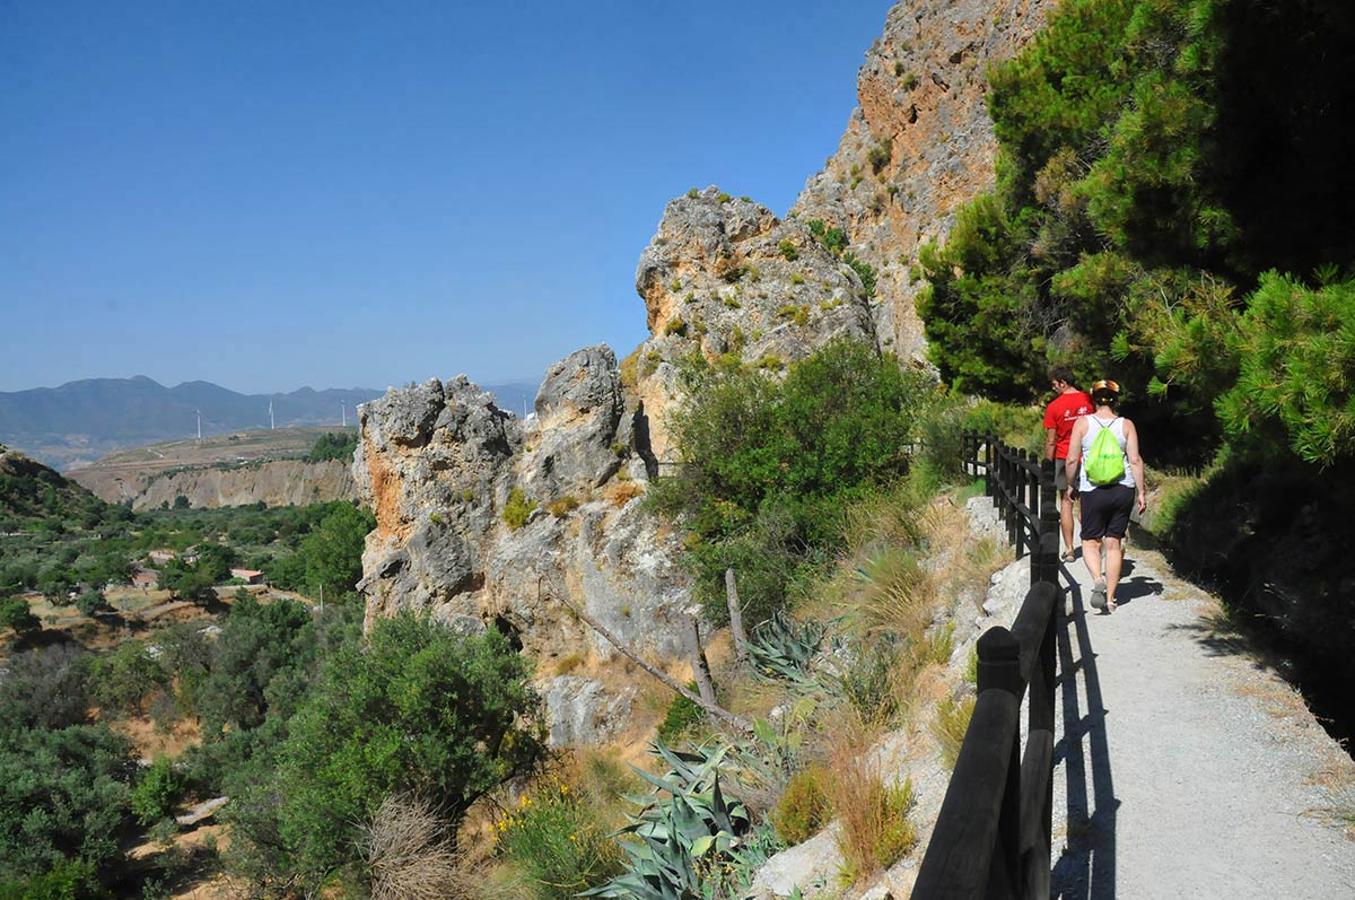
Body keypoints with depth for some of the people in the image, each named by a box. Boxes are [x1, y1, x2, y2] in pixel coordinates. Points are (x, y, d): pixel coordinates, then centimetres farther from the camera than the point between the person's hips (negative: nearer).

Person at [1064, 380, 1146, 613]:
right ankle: (1110, 598, 10)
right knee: (1114, 543, 9)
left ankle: (1098, 579, -19)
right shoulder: (1126, 425, 2)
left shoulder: (1083, 423, -3)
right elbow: (1135, 460, -4)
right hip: (1123, 489, 2)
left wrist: (1070, 485, 10)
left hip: (1092, 490, -2)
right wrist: (1141, 492, 2)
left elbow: (1072, 460, -4)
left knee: (1091, 541, 9)